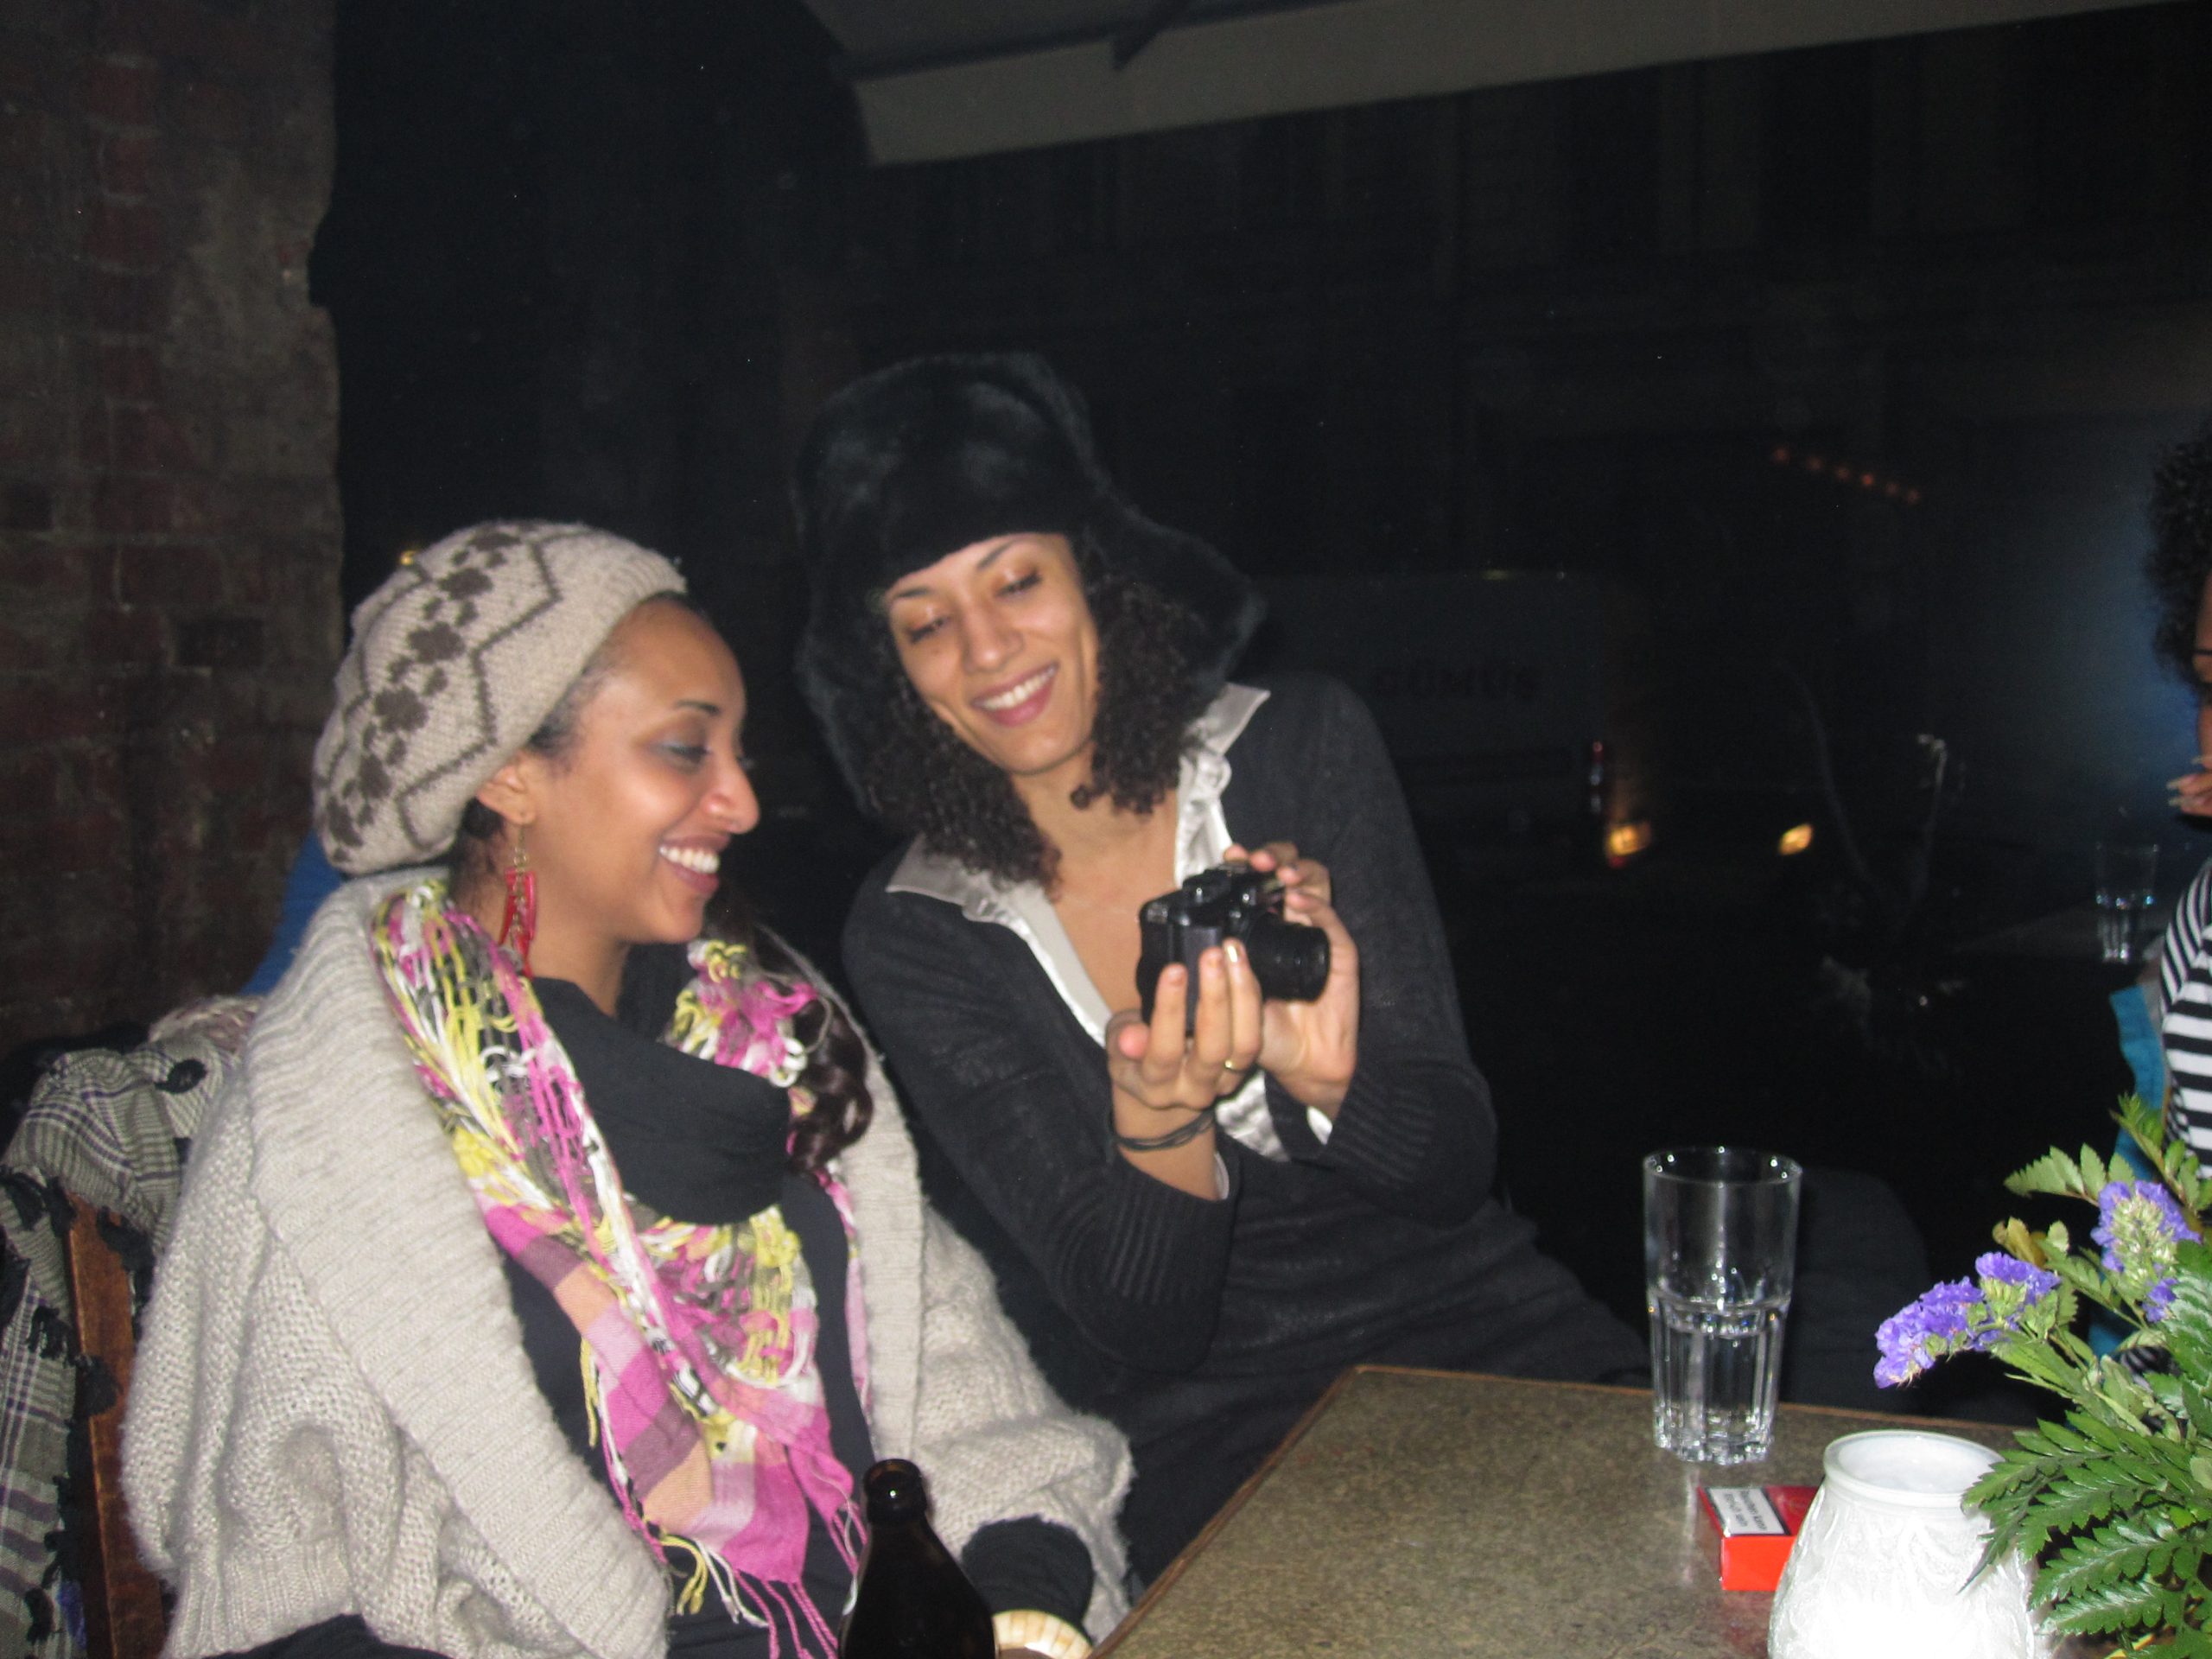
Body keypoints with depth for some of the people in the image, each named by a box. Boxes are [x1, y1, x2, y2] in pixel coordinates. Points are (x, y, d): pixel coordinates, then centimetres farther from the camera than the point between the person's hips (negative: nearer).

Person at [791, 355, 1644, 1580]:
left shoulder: (1299, 745, -5)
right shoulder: (912, 938, -7)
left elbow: (1456, 1164, -6)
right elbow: (1138, 1332, -10)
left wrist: (1326, 1078, -28)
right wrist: (1155, 1120, -31)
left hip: (1476, 1331, 2)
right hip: (1205, 1437, -1)